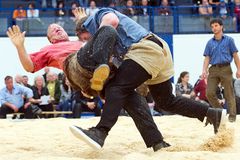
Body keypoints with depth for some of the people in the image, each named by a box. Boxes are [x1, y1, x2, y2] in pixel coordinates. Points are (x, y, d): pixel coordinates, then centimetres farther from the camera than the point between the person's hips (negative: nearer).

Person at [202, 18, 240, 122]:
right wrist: (204, 70, -5)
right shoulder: (210, 43, 13)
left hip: (225, 68, -3)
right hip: (213, 69, 3)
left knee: (229, 93, -2)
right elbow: (207, 58, 10)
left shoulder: (228, 40, 5)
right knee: (209, 93, -5)